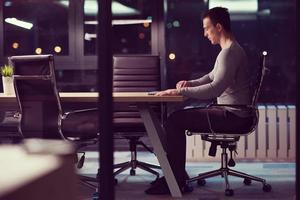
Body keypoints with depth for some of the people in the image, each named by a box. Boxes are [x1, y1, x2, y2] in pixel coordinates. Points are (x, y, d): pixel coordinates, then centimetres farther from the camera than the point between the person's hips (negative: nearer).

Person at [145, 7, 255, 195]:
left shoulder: (229, 52, -18)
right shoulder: (231, 50, 17)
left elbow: (215, 88, -28)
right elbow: (212, 76, 27)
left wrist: (180, 91, -23)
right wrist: (190, 83, 9)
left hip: (233, 116, -11)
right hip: (230, 112, 11)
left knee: (175, 121, -14)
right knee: (177, 118, 13)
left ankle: (176, 182, -8)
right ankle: (177, 174, 14)